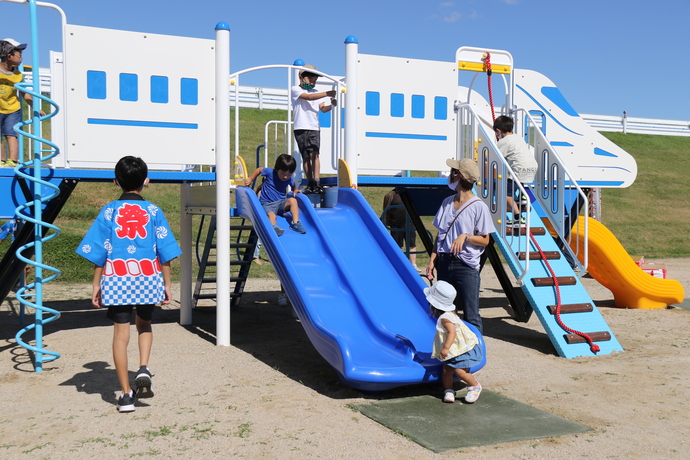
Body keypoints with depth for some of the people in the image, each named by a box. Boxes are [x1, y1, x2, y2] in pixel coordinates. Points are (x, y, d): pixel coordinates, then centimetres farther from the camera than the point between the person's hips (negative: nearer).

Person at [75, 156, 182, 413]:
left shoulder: (109, 211, 1)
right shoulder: (153, 211, 1)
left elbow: (97, 252, 0)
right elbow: (165, 252, 0)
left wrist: (96, 285, 6)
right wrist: (167, 285, 7)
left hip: (117, 279, 0)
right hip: (148, 278, 1)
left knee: (121, 333, 5)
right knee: (144, 325, 23)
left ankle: (126, 395, 7)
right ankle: (143, 369, 1)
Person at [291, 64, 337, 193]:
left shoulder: (316, 93, 19)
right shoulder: (295, 89, 3)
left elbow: (323, 108, 9)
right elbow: (308, 97, -14)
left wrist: (331, 105, -12)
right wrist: (326, 94, -21)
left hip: (314, 128, 2)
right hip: (301, 128, -2)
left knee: (314, 154, -13)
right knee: (306, 157, 2)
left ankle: (317, 184, -20)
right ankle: (310, 183, 9)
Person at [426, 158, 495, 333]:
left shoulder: (478, 206, -7)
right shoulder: (447, 203, 11)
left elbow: (484, 240, -5)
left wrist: (465, 236, -21)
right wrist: (433, 259, 5)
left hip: (466, 266, -6)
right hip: (444, 262, 6)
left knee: (471, 316, -4)